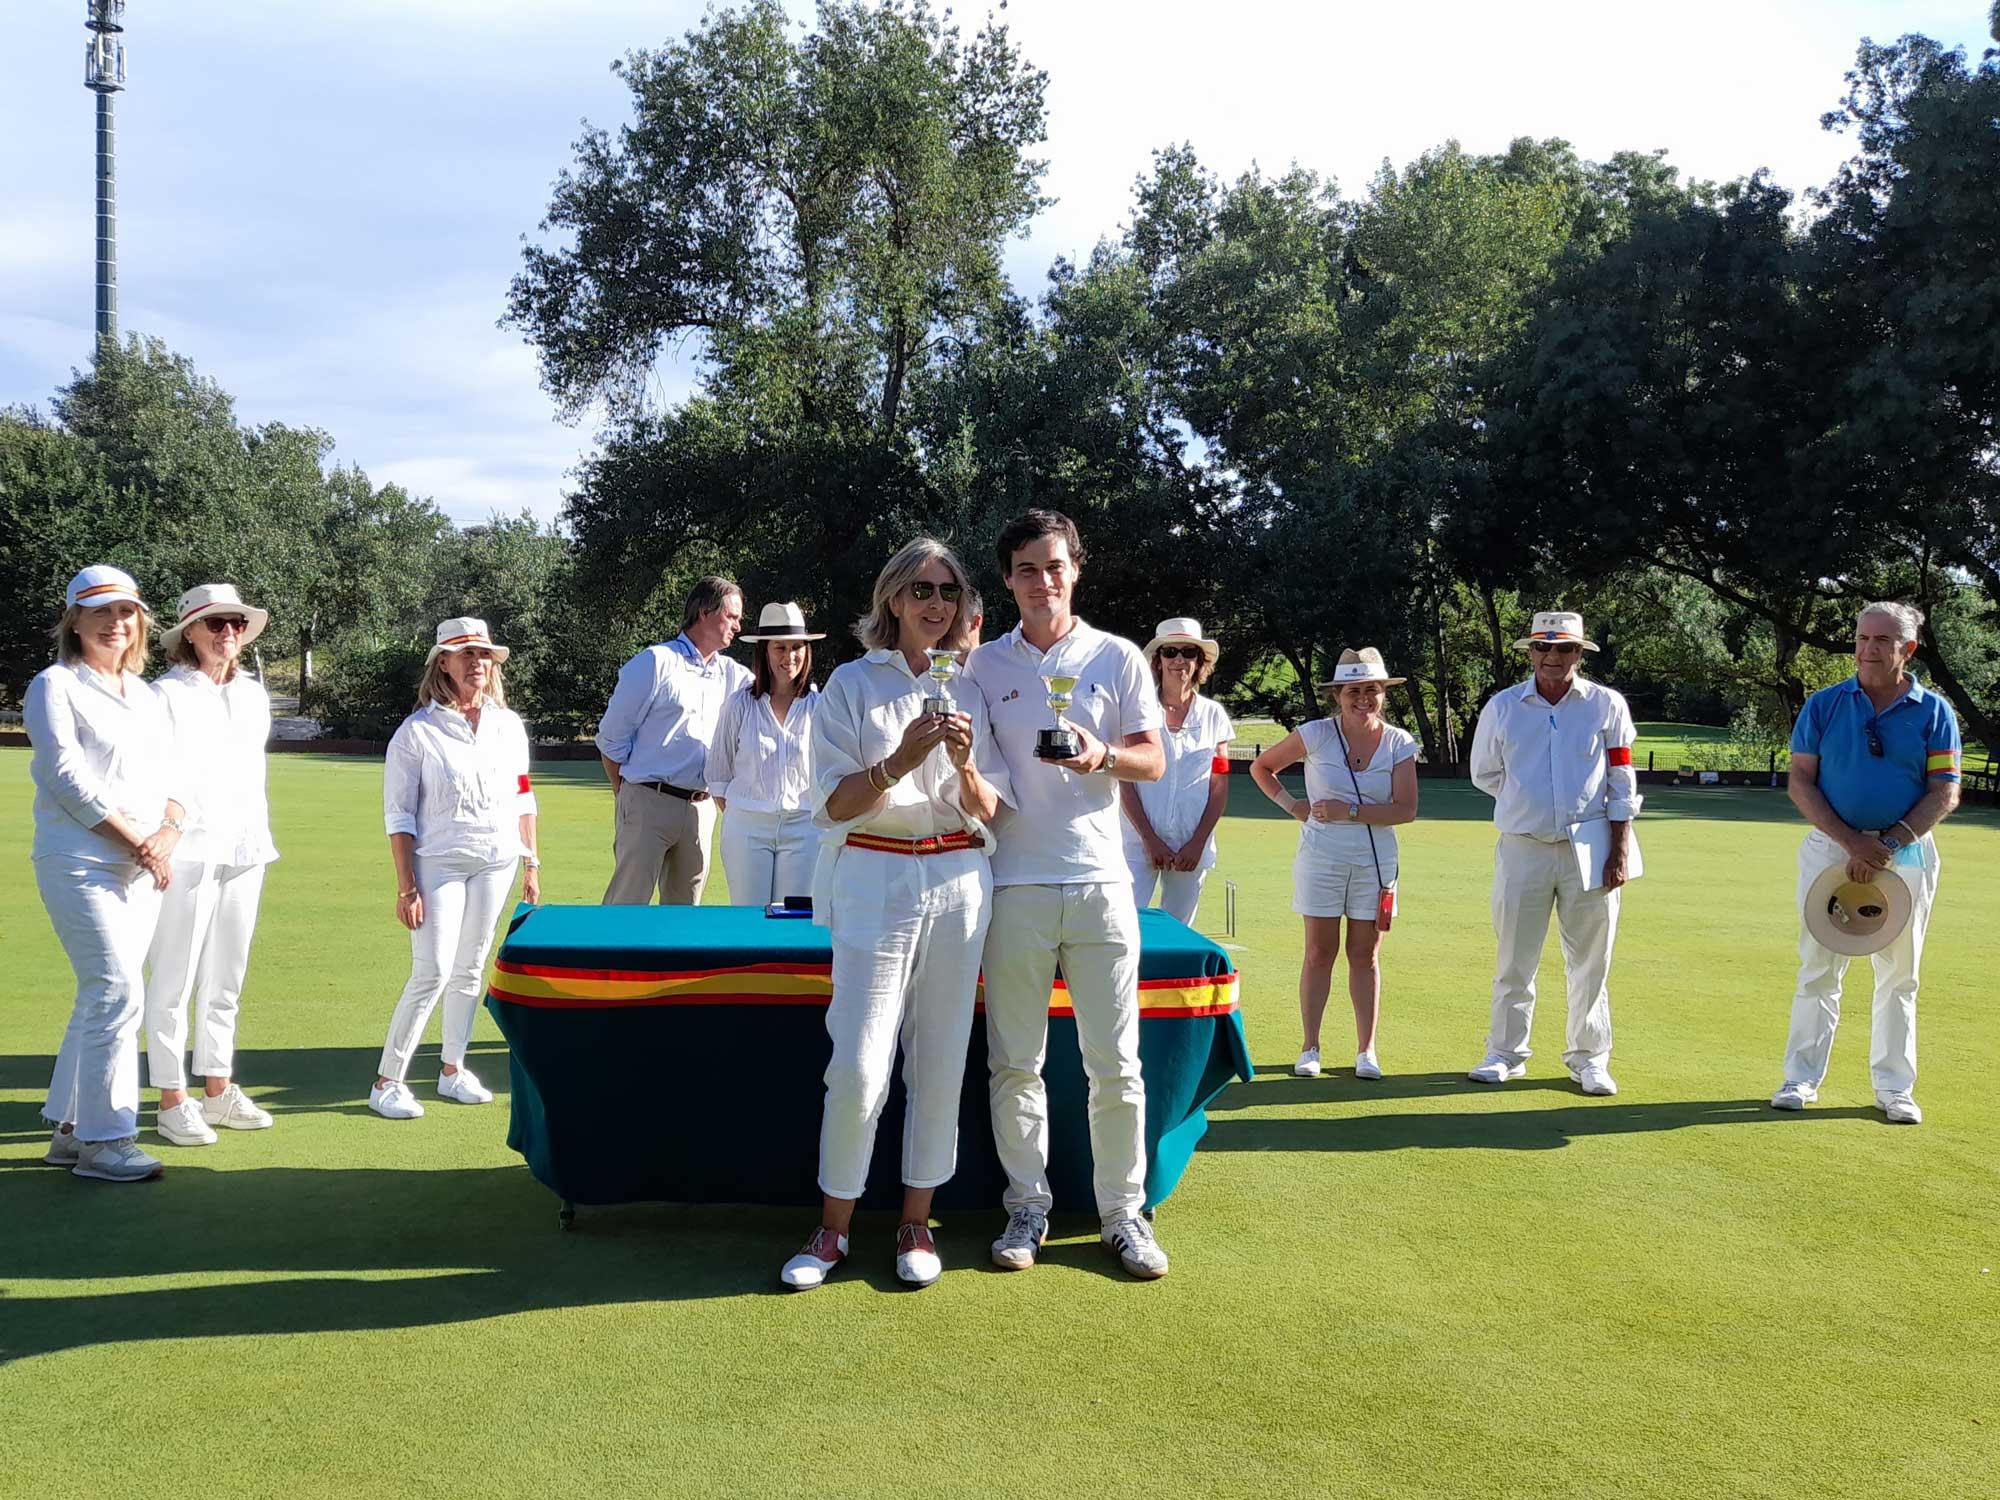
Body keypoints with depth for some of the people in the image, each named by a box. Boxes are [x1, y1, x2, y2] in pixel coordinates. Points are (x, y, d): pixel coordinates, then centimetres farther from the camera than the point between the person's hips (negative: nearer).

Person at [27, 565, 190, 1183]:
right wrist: (140, 842, -15)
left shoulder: (146, 694, 18)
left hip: (144, 870, 7)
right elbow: (69, 779, -12)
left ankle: (70, 1129, 19)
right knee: (118, 993, -13)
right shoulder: (55, 686, -2)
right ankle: (103, 1141, -6)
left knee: (102, 998, 10)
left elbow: (175, 778, 13)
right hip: (81, 864, -7)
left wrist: (167, 836, -8)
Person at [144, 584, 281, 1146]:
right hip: (188, 852, -6)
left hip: (245, 852, 6)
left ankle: (218, 1090, 21)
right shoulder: (167, 694, -5)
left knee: (226, 981, 12)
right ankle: (172, 1100, 4)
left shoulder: (254, 694, 15)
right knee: (175, 980, -2)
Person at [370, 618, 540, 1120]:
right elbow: (398, 815, -6)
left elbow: (521, 799, 15)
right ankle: (387, 1082, -2)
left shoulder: (509, 725, 8)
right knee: (433, 973, -10)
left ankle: (453, 1069, 23)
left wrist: (531, 864, 12)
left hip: (496, 862, 5)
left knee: (470, 970, 10)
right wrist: (406, 887, -11)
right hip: (439, 862, -4)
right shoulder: (418, 730, -6)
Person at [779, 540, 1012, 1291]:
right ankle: (833, 1228, 7)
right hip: (875, 881, -3)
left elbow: (989, 813, 8)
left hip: (959, 883, 3)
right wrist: (900, 759, -19)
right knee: (858, 1065, -7)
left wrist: (965, 766, -13)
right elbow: (836, 803, -3)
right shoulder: (852, 684, 4)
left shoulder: (971, 691, 11)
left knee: (940, 1059, 5)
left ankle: (917, 1222, 17)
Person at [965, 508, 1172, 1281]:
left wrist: (1103, 757, -16)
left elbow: (1154, 761, 3)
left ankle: (1123, 1212, 13)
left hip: (1099, 879, 0)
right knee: (1015, 1063, 5)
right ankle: (1028, 1206, 17)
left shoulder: (1118, 658, 5)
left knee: (1115, 1063, 2)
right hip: (1014, 884, 1)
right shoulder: (984, 665, 7)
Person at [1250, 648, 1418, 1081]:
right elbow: (1261, 767, 8)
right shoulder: (1315, 735, -5)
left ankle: (1366, 1051, 12)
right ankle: (1309, 1047, 11)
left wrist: (1351, 811, -17)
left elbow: (1406, 810, -9)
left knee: (1365, 956, 5)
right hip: (1322, 857, -1)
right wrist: (1290, 804, -3)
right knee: (1320, 953, 3)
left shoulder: (1399, 744, -2)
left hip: (1375, 861, 1)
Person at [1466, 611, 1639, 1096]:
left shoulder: (1607, 705, 2)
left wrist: (1619, 850, -4)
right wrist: (1529, 804, 10)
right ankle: (1505, 1053, 17)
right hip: (1523, 848, 1)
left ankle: (1588, 1058, 16)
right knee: (1514, 960, 5)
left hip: (1589, 849, 0)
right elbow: (1485, 774, 15)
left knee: (1590, 961, 5)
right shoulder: (1502, 706, 4)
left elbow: (1622, 783, 2)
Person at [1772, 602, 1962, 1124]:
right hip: (1831, 848, 0)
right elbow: (1799, 782, -2)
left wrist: (1888, 845, -15)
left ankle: (1894, 1087, 16)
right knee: (1819, 970, 3)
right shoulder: (1824, 705, 1)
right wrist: (1852, 842, -14)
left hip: (1905, 852, 0)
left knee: (1899, 977, 7)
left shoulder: (1934, 713, 1)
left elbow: (1944, 793, -3)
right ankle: (1802, 1078, 11)